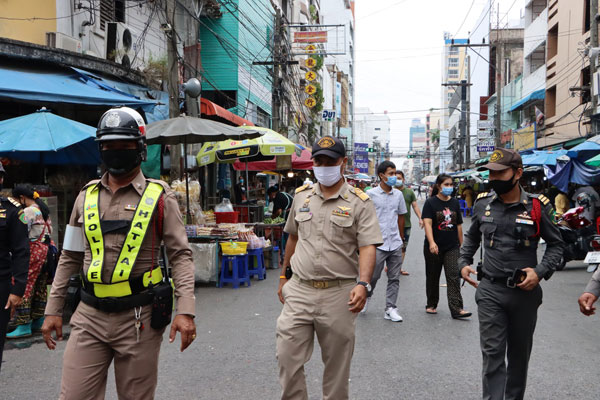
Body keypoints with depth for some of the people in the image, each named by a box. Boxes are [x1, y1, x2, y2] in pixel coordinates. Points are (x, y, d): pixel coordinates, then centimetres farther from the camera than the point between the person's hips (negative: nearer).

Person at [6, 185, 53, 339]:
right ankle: (38, 321, 20)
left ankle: (24, 326, -7)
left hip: (33, 251, -9)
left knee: (24, 287, -6)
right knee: (40, 287, 13)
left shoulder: (27, 212, -11)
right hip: (46, 250, 9)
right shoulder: (44, 210, 16)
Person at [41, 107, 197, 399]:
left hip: (139, 319, -3)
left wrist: (185, 310, -15)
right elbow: (70, 257, 15)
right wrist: (53, 310, 11)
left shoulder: (159, 196, -2)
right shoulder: (87, 196, 9)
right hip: (89, 317, 3)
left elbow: (180, 255, -4)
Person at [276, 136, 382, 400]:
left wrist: (363, 283, -27)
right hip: (299, 289, 3)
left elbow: (367, 247, -12)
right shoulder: (301, 196, 9)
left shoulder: (359, 202, -5)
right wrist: (284, 276, 21)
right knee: (287, 356, 3)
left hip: (338, 293, -3)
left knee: (337, 363, 10)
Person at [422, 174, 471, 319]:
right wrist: (431, 243, -30)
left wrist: (461, 245, 13)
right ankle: (431, 305, 26)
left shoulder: (455, 202, 8)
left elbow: (459, 225, 14)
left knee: (454, 277, -6)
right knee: (433, 277, 10)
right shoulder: (430, 202, -6)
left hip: (452, 247, 3)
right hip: (434, 248, -2)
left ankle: (456, 309, -8)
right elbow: (427, 223, -17)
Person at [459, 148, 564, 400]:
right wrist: (464, 262, 6)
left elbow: (556, 244, 3)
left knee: (519, 353, 17)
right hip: (489, 290, 1)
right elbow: (471, 237, 18)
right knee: (492, 353, -4)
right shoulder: (482, 203, 0)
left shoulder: (537, 206, -8)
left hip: (525, 291, 0)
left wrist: (541, 272, -11)